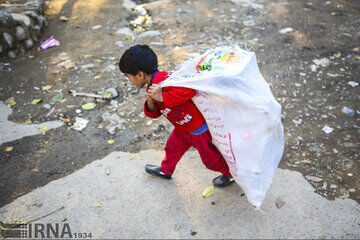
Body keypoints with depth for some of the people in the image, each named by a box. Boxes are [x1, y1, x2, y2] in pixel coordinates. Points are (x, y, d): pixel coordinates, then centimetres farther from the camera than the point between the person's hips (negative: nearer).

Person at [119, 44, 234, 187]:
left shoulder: (163, 80, -30)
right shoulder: (153, 86, 2)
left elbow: (189, 90, -41)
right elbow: (153, 114, 3)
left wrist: (162, 97, -35)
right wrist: (151, 101, -18)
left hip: (199, 128, -9)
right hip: (184, 128, 9)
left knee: (211, 158, 12)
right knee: (173, 147, 28)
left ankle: (231, 173, 40)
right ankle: (166, 170, 56)